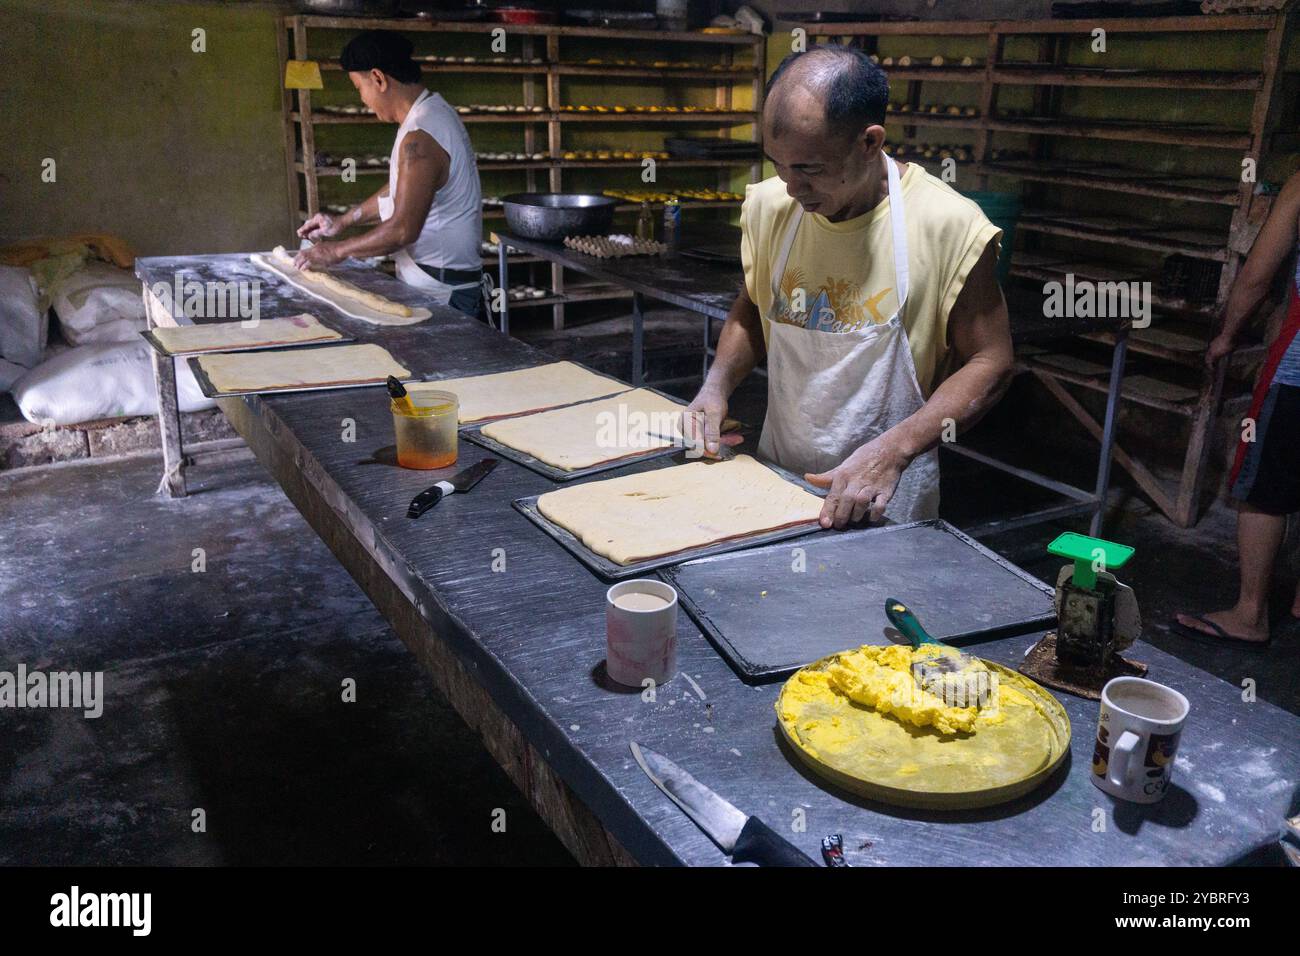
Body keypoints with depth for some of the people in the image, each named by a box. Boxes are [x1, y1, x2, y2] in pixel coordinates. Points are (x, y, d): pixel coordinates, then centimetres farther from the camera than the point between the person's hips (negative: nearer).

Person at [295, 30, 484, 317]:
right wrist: (343, 221, 22)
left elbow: (403, 229, -25)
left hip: (439, 291, -10)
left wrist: (335, 251, -14)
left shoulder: (420, 137, -22)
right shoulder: (433, 112, 11)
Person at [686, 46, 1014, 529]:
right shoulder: (768, 204, -6)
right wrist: (718, 384, -7)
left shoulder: (949, 226, -19)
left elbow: (989, 363, -12)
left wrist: (892, 450, -24)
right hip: (775, 477, 4)